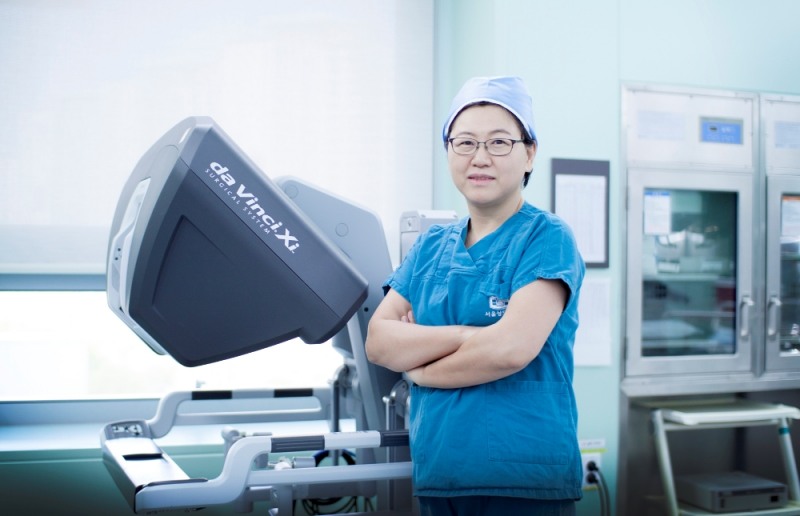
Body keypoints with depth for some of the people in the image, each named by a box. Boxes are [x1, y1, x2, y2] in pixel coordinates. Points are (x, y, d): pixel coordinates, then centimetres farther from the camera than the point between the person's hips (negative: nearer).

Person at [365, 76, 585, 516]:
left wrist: (419, 368, -6)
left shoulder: (547, 238, -6)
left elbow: (512, 347, -19)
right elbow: (378, 342, -1)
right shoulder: (430, 247, 10)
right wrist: (469, 335, -15)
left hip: (525, 481, -4)